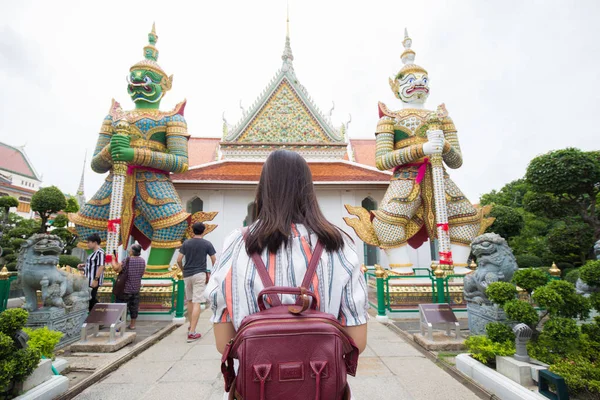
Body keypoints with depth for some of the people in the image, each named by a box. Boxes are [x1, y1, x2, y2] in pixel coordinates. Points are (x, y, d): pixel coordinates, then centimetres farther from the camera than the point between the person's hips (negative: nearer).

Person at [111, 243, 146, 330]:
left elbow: (116, 269, -13)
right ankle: (132, 325, 21)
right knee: (134, 307, 13)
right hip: (136, 288, 5)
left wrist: (113, 260, 2)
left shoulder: (127, 260, -18)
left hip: (125, 289, -5)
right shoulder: (142, 261, -1)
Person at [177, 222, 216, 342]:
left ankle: (191, 326, 33)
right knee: (197, 303, -4)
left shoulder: (186, 243, 4)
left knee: (189, 300, 19)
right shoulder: (207, 244, -3)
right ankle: (192, 332, -7)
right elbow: (214, 261, -1)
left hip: (187, 275, 4)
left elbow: (179, 260, 2)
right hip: (199, 274, -4)